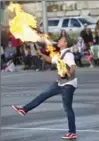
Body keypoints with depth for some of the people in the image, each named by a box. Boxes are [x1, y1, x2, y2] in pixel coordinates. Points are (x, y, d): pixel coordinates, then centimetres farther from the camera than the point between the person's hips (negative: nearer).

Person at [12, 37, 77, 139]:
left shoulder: (68, 55, -19)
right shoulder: (60, 55, 12)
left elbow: (73, 67, -36)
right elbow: (50, 60, 31)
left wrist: (69, 74, -56)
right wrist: (41, 54, 17)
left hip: (68, 84, -9)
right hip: (60, 83, 9)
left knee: (67, 108, -6)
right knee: (44, 95, 13)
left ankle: (72, 133, 0)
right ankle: (24, 110, 20)